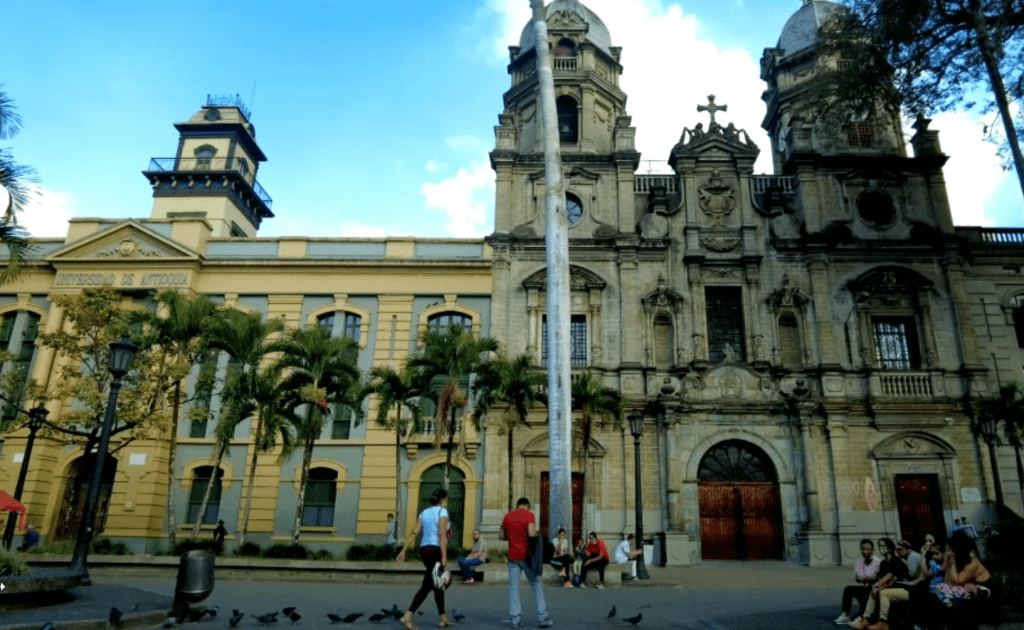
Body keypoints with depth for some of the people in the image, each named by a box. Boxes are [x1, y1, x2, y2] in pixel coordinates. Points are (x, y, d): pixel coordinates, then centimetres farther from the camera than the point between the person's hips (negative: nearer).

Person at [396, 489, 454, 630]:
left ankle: (443, 618, 21)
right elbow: (442, 535, -16)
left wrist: (403, 550, 3)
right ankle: (407, 617, -13)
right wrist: (444, 556, -20)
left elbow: (414, 532, 5)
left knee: (438, 585, 16)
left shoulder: (424, 512, 14)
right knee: (426, 586, -6)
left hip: (423, 548, 8)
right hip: (435, 549, -8)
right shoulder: (442, 511, -6)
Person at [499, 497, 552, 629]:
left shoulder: (508, 516, 6)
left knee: (513, 587, 7)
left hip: (512, 556, 3)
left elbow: (501, 536, 9)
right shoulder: (529, 515, -7)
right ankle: (542, 618, 6)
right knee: (536, 585, 6)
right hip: (526, 555, -3)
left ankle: (514, 619, 4)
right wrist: (537, 533, 0)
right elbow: (531, 533, -21)